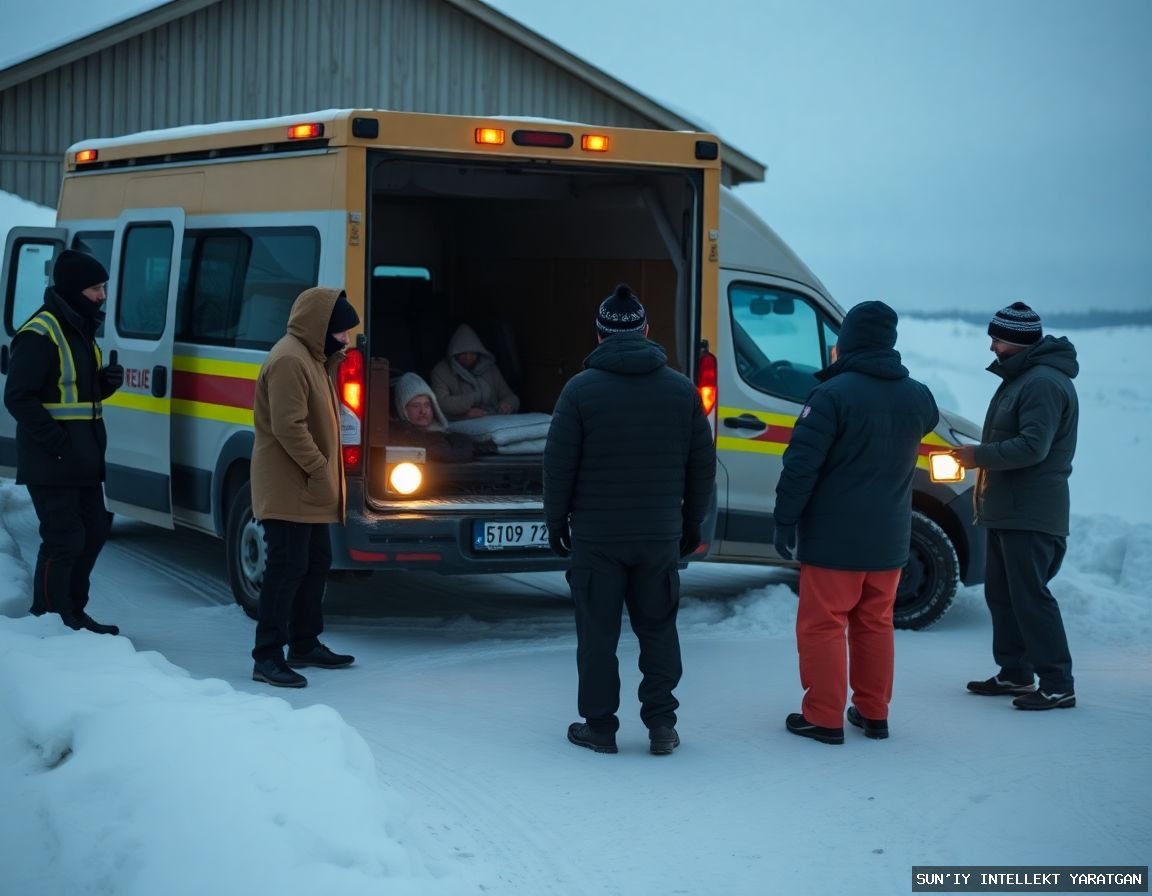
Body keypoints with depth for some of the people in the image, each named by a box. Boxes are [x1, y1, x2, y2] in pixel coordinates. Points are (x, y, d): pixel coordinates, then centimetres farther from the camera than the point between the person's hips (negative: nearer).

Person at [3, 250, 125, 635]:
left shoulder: (80, 329, 15)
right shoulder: (40, 334, -15)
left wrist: (107, 380, 3)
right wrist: (56, 441, -24)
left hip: (82, 459, 10)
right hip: (51, 462, -10)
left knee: (94, 532, 15)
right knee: (64, 540, -8)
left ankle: (73, 614, 27)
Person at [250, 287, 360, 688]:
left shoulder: (310, 356, 15)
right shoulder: (289, 360, -19)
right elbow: (289, 426, -24)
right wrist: (318, 468, -21)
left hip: (308, 489, 11)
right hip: (288, 489, -11)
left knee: (317, 563, 17)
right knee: (287, 568, -10)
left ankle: (305, 644, 28)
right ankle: (267, 657, -8)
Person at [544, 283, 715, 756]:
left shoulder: (581, 389, -9)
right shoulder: (681, 389, 1)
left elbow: (559, 464, -7)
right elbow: (703, 463, 6)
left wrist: (556, 520, 6)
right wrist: (692, 521, 16)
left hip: (596, 535, -3)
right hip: (661, 534, 3)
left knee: (598, 632, 6)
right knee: (658, 628, 12)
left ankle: (600, 726, 11)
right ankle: (661, 724, 12)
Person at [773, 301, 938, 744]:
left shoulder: (833, 394, -16)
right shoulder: (918, 397, 5)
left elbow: (802, 463, -19)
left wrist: (785, 520, -11)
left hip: (834, 537, -6)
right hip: (888, 538, 6)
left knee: (822, 624, 3)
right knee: (875, 624, 17)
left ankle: (823, 717, 4)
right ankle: (874, 713, 22)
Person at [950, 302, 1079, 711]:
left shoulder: (1044, 382, -17)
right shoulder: (1020, 377, 17)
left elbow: (1032, 447, -25)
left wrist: (980, 456, -18)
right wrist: (983, 458, 13)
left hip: (1030, 513, -11)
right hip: (1007, 509, 11)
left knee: (1030, 596, -11)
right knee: (1001, 593, 14)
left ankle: (1058, 685, -9)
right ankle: (1015, 673, 22)